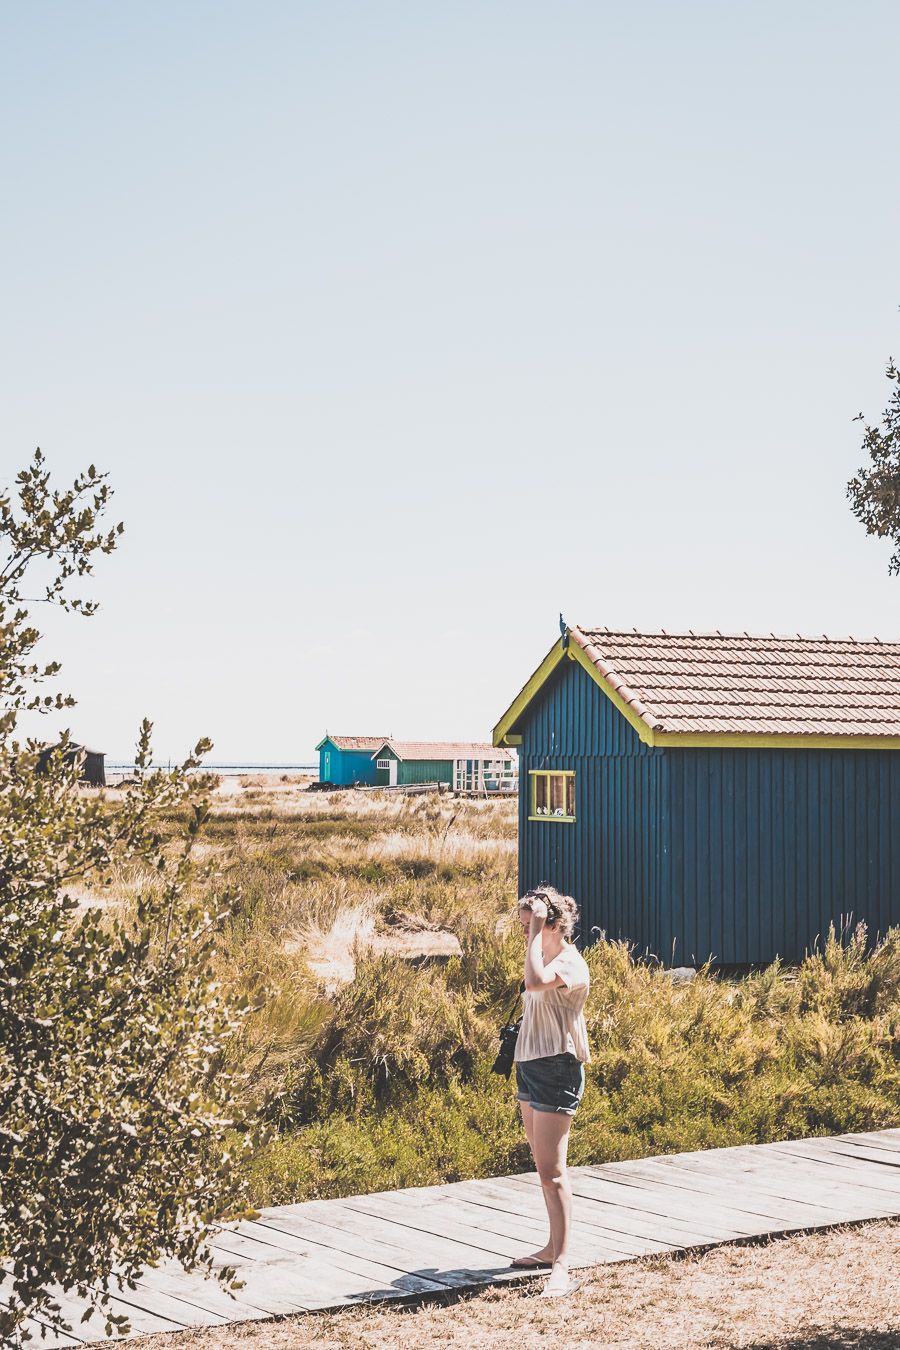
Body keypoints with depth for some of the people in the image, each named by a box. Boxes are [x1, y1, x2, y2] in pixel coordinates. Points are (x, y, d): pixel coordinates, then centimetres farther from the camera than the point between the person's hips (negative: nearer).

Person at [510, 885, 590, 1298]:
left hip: (556, 1070, -10)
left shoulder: (570, 964, -17)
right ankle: (553, 1248, 27)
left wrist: (538, 931, -29)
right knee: (543, 1167, 16)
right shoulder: (547, 960, 12)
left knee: (552, 1170, -12)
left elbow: (535, 982, -37)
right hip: (530, 1066, 10)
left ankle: (560, 1269, -11)